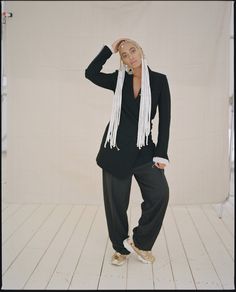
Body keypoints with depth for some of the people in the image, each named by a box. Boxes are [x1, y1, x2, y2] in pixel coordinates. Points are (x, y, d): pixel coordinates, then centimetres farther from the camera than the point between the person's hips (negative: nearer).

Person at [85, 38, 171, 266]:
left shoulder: (159, 80, 2)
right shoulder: (119, 79, 8)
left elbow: (164, 119, -1)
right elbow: (90, 73, -3)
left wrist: (161, 154, -6)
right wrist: (110, 49, 2)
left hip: (144, 148, -1)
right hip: (116, 148, 1)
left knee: (160, 193, -17)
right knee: (116, 201, 4)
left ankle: (140, 242, 5)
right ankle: (121, 248, 24)